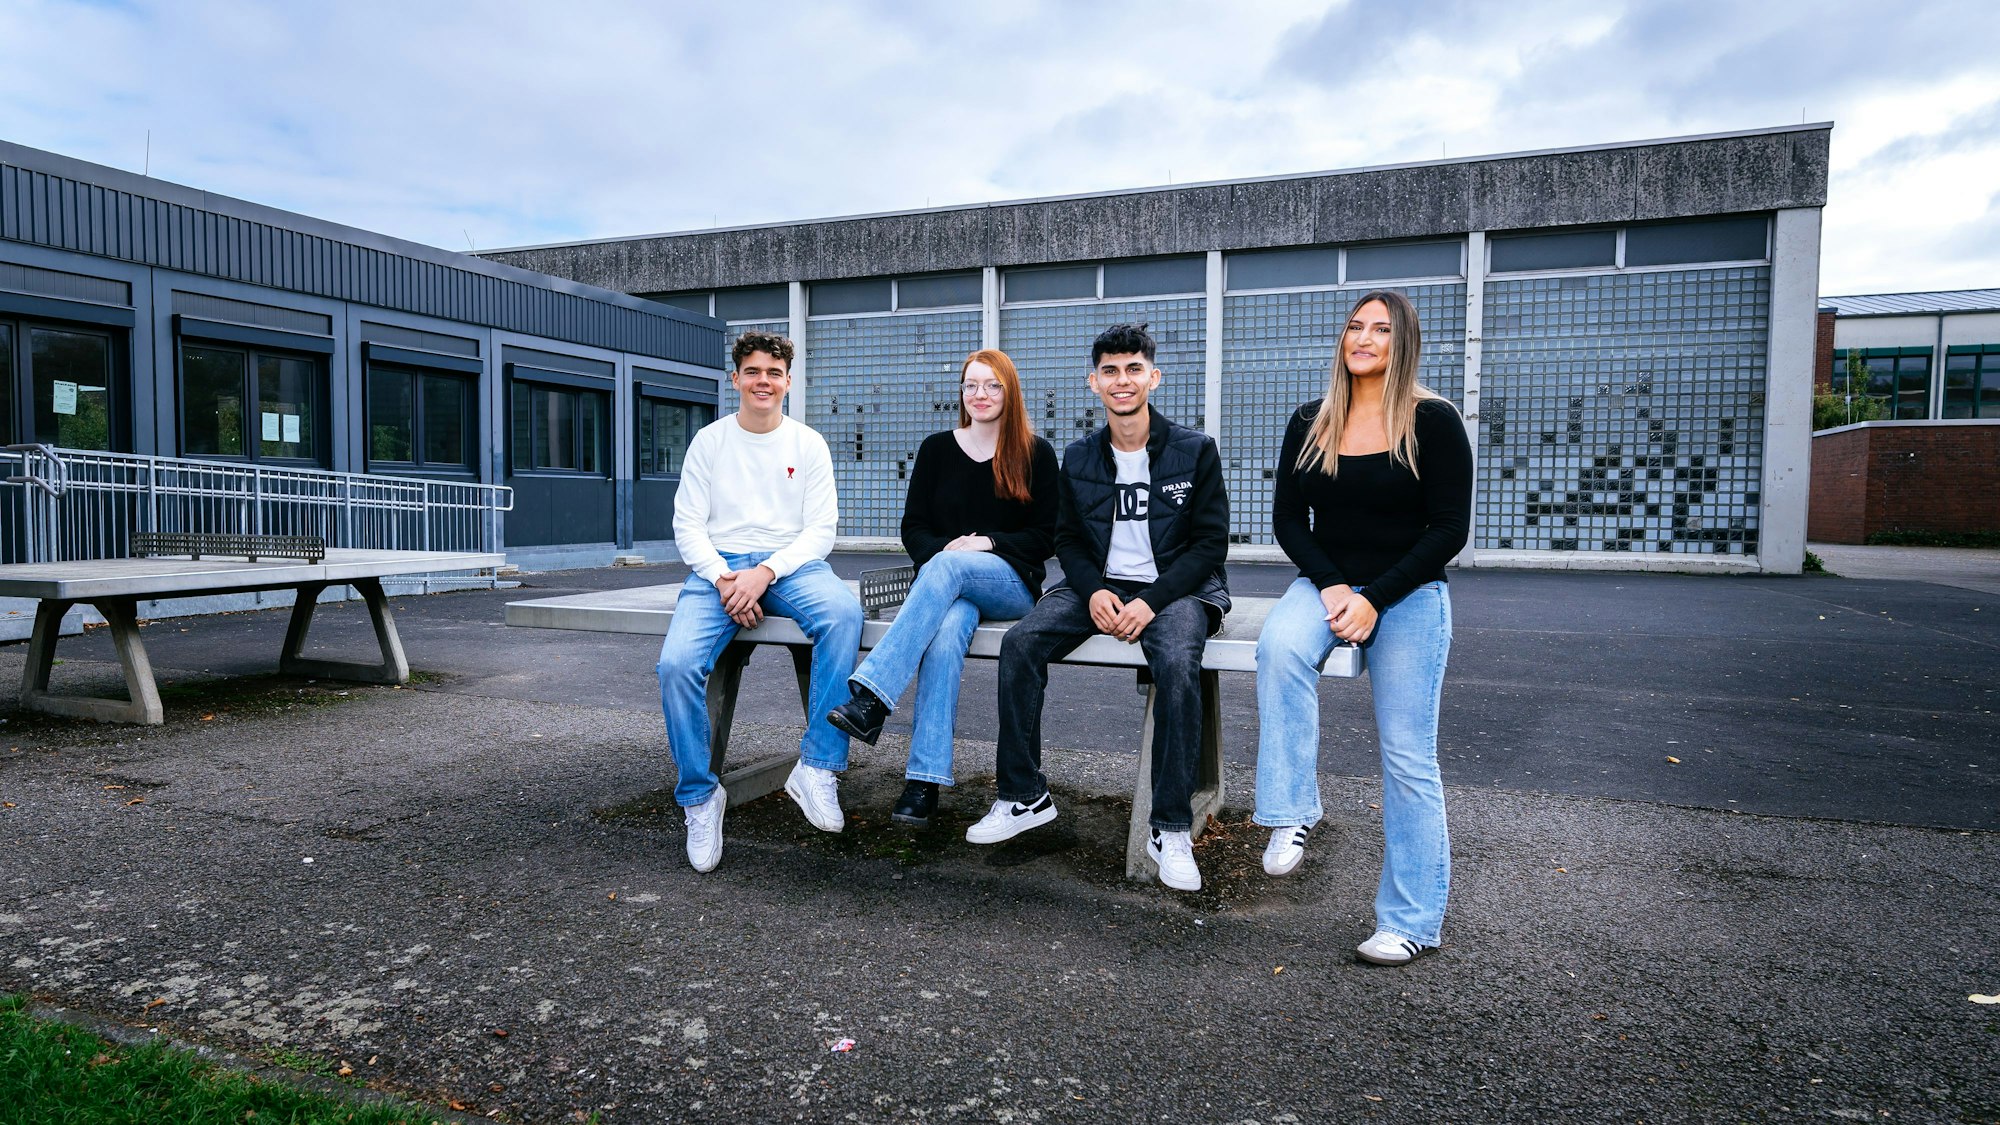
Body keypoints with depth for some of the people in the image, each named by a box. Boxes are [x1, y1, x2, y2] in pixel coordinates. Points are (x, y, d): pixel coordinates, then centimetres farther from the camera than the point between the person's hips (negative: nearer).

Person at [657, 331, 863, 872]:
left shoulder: (808, 444, 8)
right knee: (676, 664, -27)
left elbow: (820, 530, 1)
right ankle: (700, 796, -6)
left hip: (791, 564, 0)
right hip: (720, 567, 1)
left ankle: (817, 766, -27)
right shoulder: (709, 441, 10)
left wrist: (766, 572, -16)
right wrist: (722, 579, -14)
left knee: (843, 612, -36)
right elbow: (688, 525, 5)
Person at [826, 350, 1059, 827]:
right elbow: (913, 528, 10)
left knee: (946, 569, -36)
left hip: (1012, 585, -1)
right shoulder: (936, 449, 12)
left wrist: (985, 544, -11)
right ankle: (924, 780, -39)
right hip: (945, 583, 2)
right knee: (946, 633, -35)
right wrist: (942, 550, -12)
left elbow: (1043, 538, 3)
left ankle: (871, 695, -43)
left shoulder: (1035, 453, 6)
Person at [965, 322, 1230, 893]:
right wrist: (1094, 590, -10)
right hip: (1099, 585, 4)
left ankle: (1171, 829, -22)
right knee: (1019, 643, -21)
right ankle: (1024, 796, -7)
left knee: (1177, 663, -36)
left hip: (1176, 588, -3)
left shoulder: (1195, 450, -1)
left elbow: (1211, 541, -5)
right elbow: (1067, 539, 12)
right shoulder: (1079, 457, 9)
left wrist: (1152, 600, -18)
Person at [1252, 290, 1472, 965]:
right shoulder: (1309, 424, 6)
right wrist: (1330, 586, -13)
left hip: (1409, 598, -2)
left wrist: (1374, 599, -16)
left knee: (1408, 759, -2)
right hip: (1325, 583, 3)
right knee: (1279, 646, -33)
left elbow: (1450, 529, -8)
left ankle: (1411, 921, 9)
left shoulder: (1434, 422, -5)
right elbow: (1287, 517, 4)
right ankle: (1291, 811, -22)